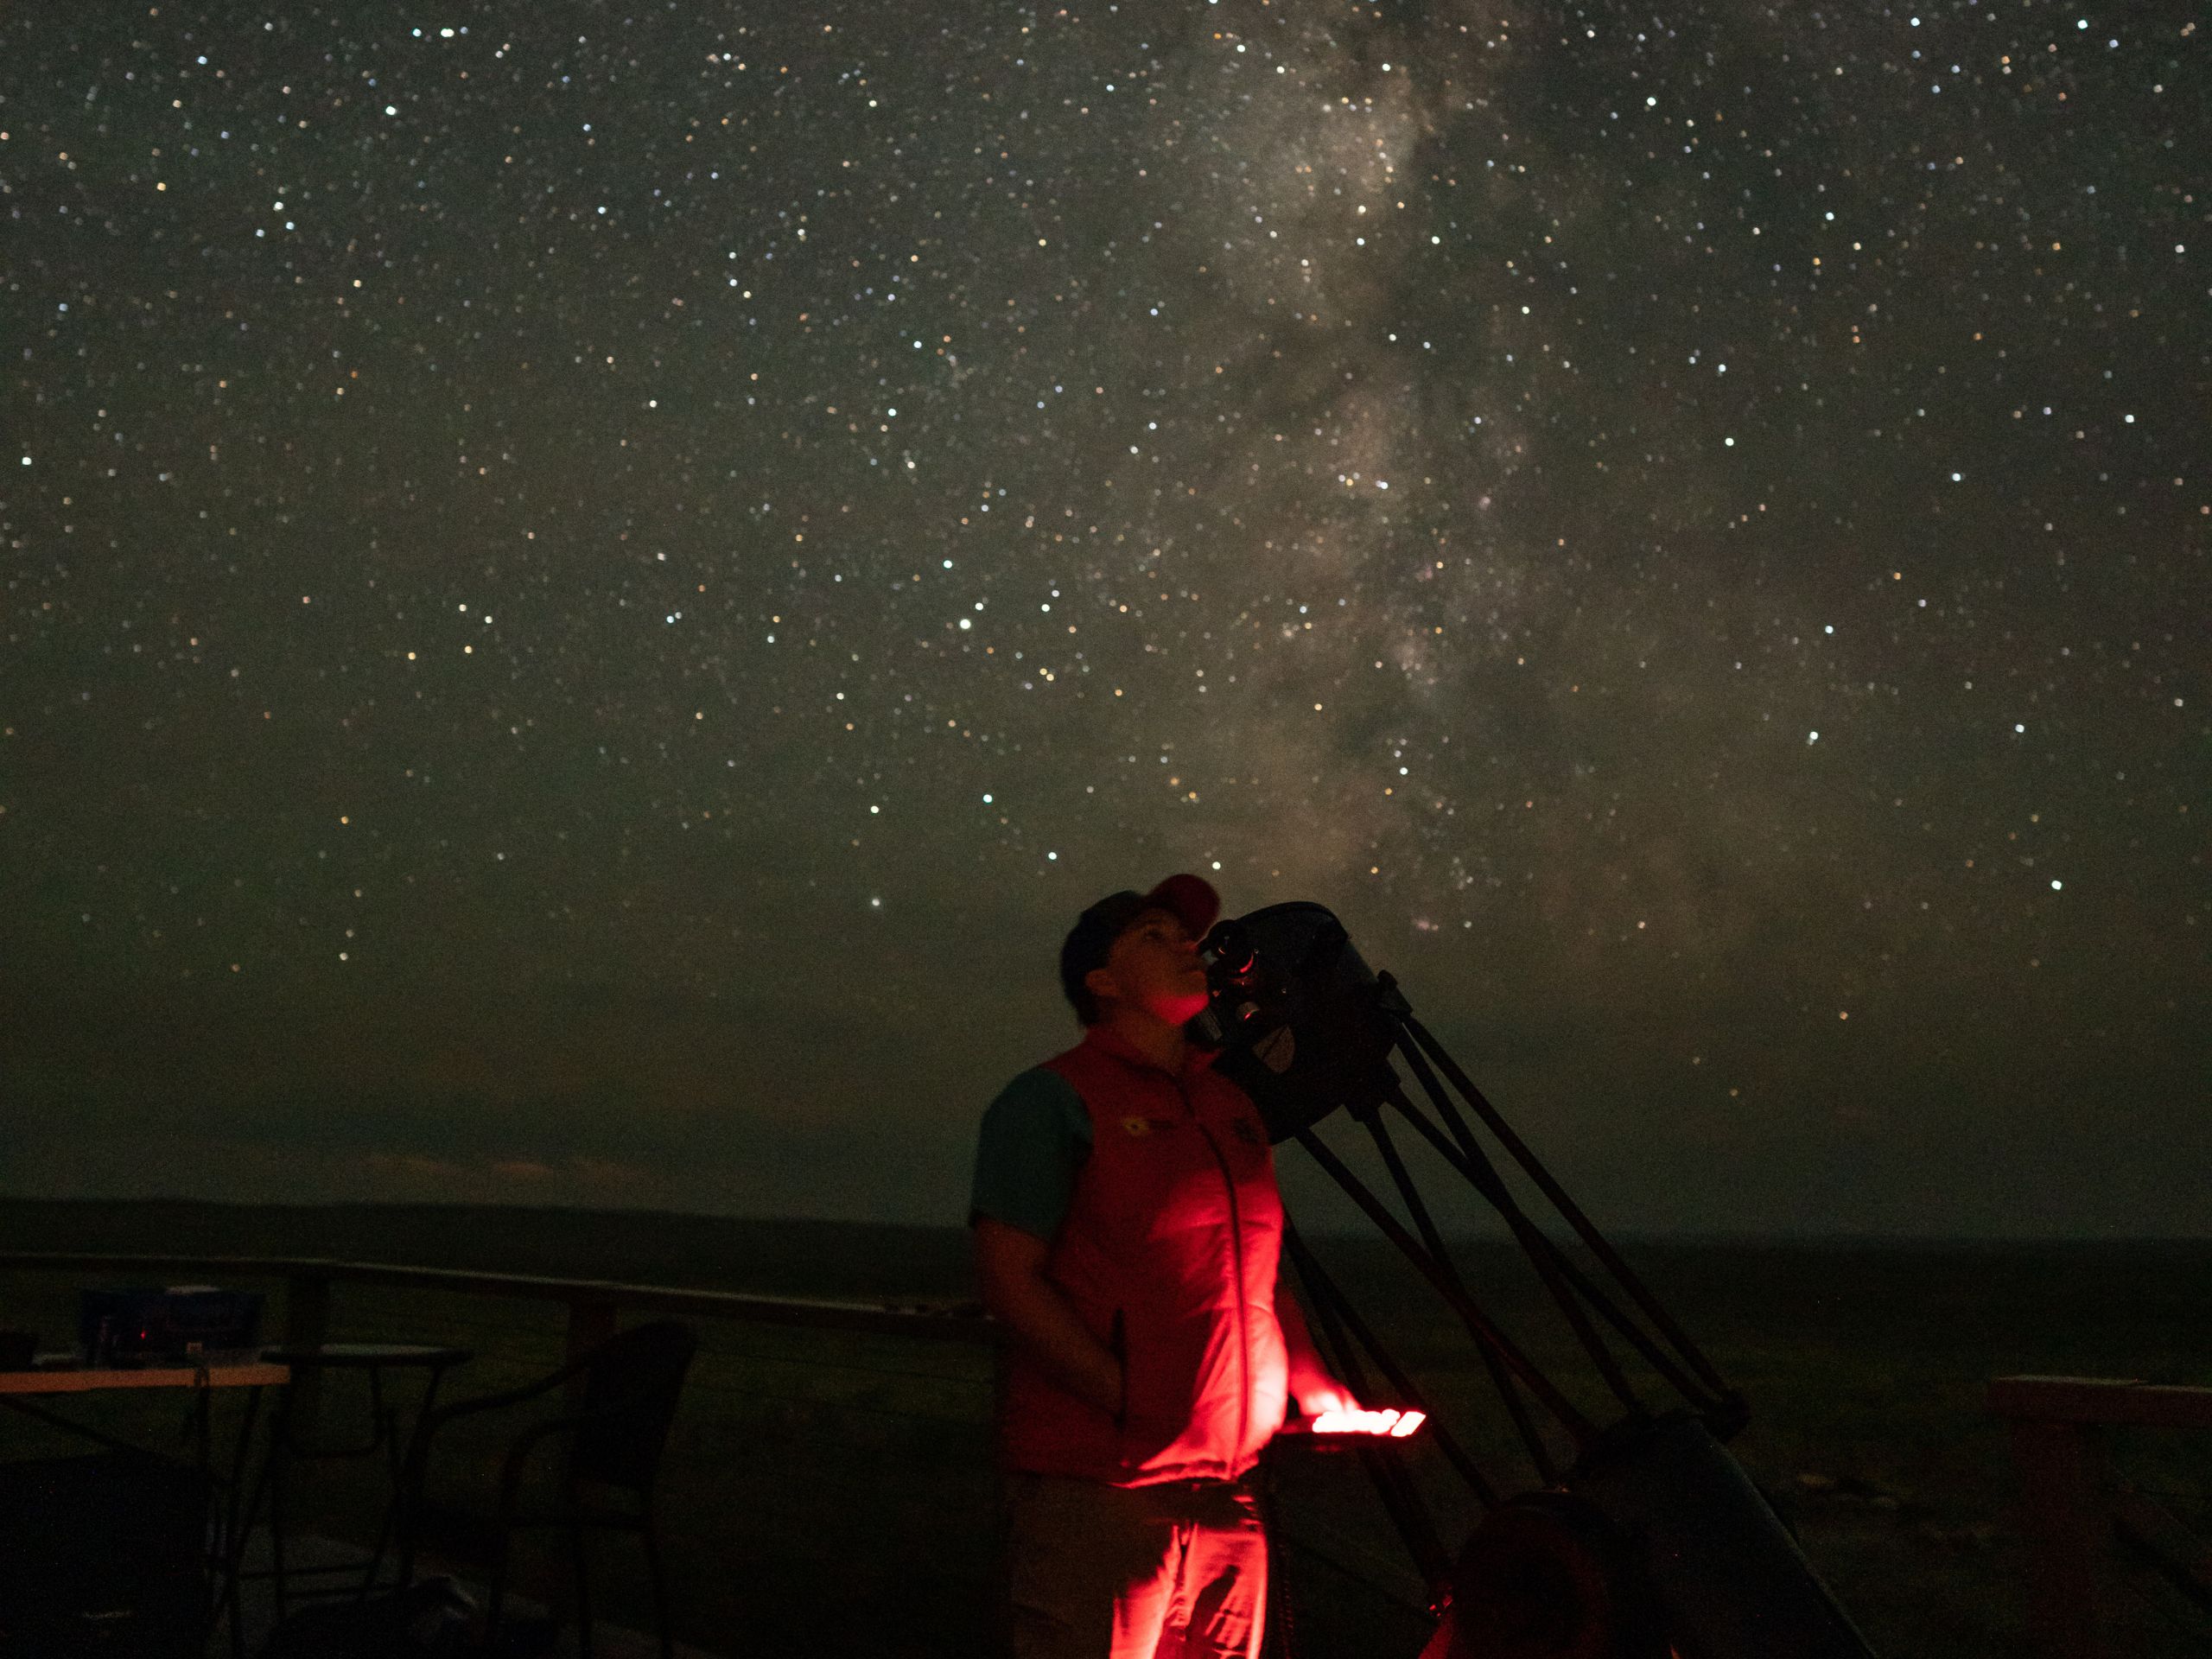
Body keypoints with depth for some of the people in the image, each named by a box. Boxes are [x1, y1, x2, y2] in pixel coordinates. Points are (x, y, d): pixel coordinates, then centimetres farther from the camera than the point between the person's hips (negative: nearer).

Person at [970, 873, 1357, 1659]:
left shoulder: (1231, 1103, 16)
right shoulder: (1050, 1100, -4)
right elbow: (1010, 1278, -11)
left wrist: (1315, 1391, 8)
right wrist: (1131, 1403, -17)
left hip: (1231, 1489, 7)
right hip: (1095, 1488, -7)